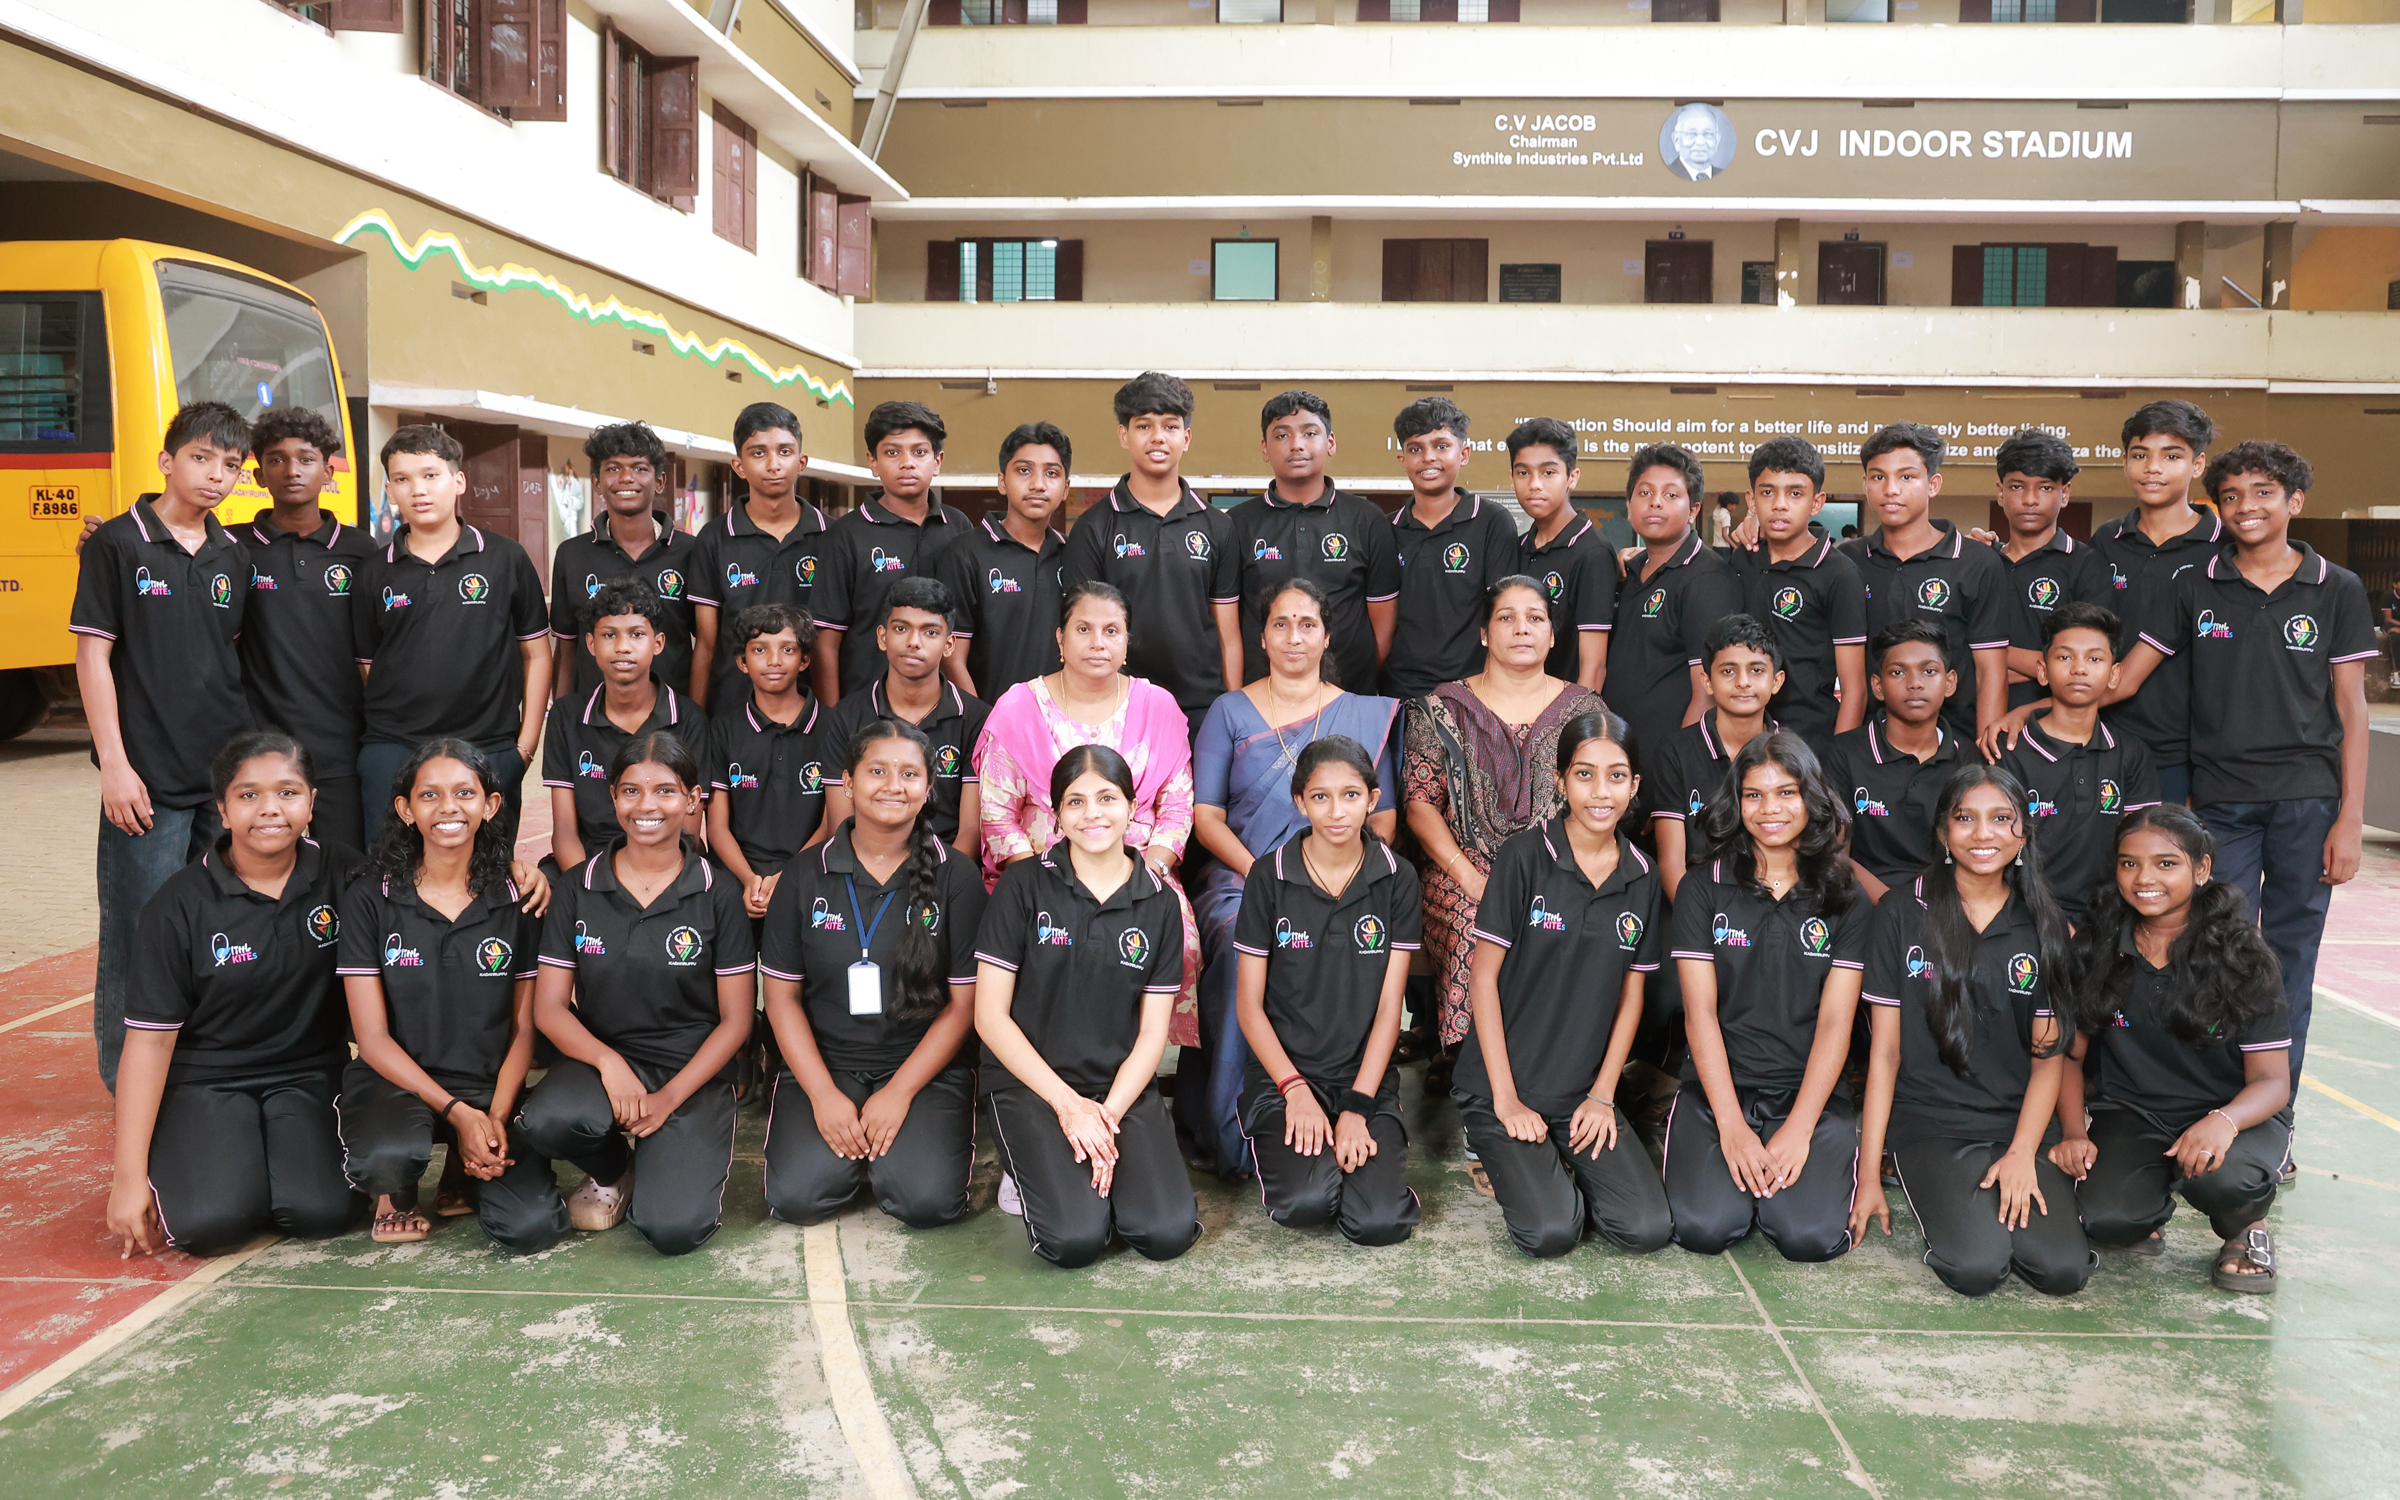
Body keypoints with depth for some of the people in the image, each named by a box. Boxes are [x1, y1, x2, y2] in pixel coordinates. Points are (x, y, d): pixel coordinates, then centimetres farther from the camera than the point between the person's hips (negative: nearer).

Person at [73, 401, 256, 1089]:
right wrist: (115, 767, -12)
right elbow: (93, 656, -6)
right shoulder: (118, 543, -3)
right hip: (149, 779, -5)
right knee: (141, 931, 0)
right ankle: (128, 1080, 13)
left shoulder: (234, 557, 10)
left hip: (229, 774, 5)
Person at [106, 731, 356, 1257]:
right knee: (212, 1222, -25)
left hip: (308, 1075, 1)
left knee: (322, 1211, -24)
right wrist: (129, 1175, -10)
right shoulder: (180, 903, -9)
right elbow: (151, 1036, -8)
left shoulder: (343, 876, -4)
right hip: (205, 1080, -1)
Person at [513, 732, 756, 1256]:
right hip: (601, 1058, 2)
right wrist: (608, 1062, -18)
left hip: (693, 1074, -2)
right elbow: (549, 1007, 1)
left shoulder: (718, 896, -2)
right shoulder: (577, 889, 3)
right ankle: (612, 1170, 3)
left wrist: (669, 1098, -14)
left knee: (675, 1227, -25)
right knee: (545, 1120, -34)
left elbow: (735, 1021, -1)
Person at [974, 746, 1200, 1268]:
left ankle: (1096, 1158, 11)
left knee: (1168, 1232, -19)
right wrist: (1068, 1104, -12)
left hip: (1125, 1087, 3)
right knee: (1076, 1237, -24)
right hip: (1031, 1083, -2)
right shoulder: (1024, 886, -3)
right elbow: (990, 1016, -5)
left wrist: (1108, 1114, -12)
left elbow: (1153, 1032, 4)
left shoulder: (1159, 902, 4)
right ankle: (1031, 1168, 9)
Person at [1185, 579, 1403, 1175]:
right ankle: (1227, 1136, -25)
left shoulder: (1366, 714, 15)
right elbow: (1206, 815, 7)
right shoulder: (1230, 712, 14)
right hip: (1241, 880, 0)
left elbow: (1383, 818, 11)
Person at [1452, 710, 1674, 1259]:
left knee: (1648, 1228, -13)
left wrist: (1602, 1094, 0)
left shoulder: (1641, 878, 3)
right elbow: (1484, 976, -9)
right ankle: (1503, 1156, 10)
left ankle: (1554, 1167, 14)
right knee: (1550, 1232, -21)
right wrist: (1505, 1101, -12)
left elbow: (1632, 993, 9)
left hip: (1584, 1091, 4)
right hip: (1505, 1084, -4)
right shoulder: (1525, 857, -11)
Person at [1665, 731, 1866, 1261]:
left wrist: (1799, 1127, -14)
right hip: (1718, 1088, 0)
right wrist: (1732, 1126, -14)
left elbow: (1835, 1021, -2)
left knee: (1811, 1235, -23)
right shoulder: (1704, 888, 2)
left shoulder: (1846, 899, 4)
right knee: (1704, 1227, -24)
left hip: (1811, 1092, 1)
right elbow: (1700, 1012, -4)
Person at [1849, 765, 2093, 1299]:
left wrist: (2023, 1154, -9)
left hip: (2018, 1123, 3)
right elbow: (1885, 1050, -1)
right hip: (1928, 1125, -3)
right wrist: (1869, 1174, -4)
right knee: (1977, 1267, -25)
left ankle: (2009, 1196, 10)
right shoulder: (1903, 914, -1)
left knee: (2064, 1269, -20)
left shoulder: (2043, 925, 7)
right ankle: (1943, 1203, 7)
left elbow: (2049, 1055, 6)